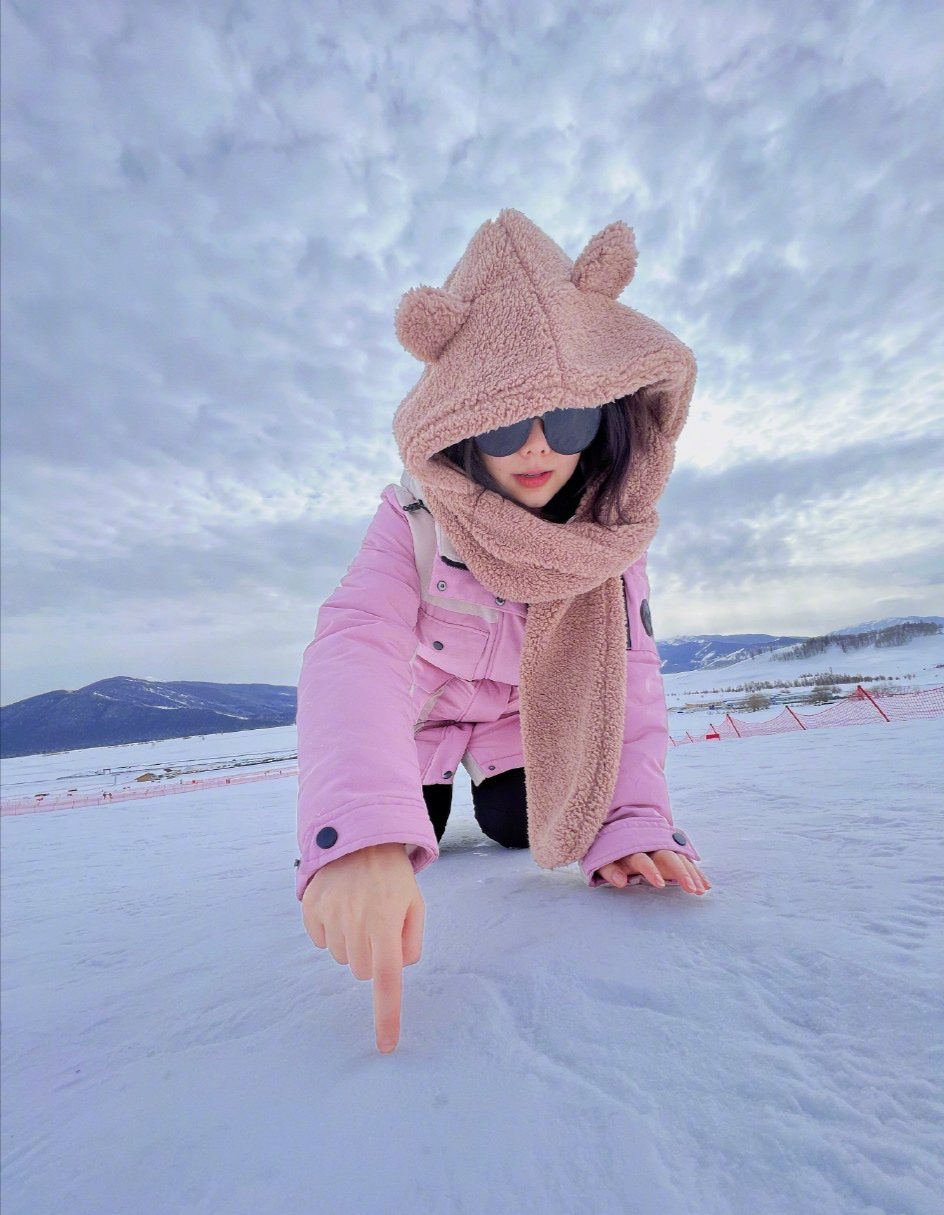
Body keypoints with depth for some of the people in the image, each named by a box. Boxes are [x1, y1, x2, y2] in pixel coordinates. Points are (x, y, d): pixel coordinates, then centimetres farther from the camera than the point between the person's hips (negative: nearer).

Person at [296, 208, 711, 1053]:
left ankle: (493, 789, 40)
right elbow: (356, 650, -50)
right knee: (401, 843, -2)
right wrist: (360, 833, -66)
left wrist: (630, 821, -33)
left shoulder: (610, 531, -25)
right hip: (419, 707, -1)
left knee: (520, 832, 1)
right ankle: (429, 799, 37)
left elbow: (628, 675, -23)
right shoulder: (413, 523, -35)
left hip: (523, 713, 2)